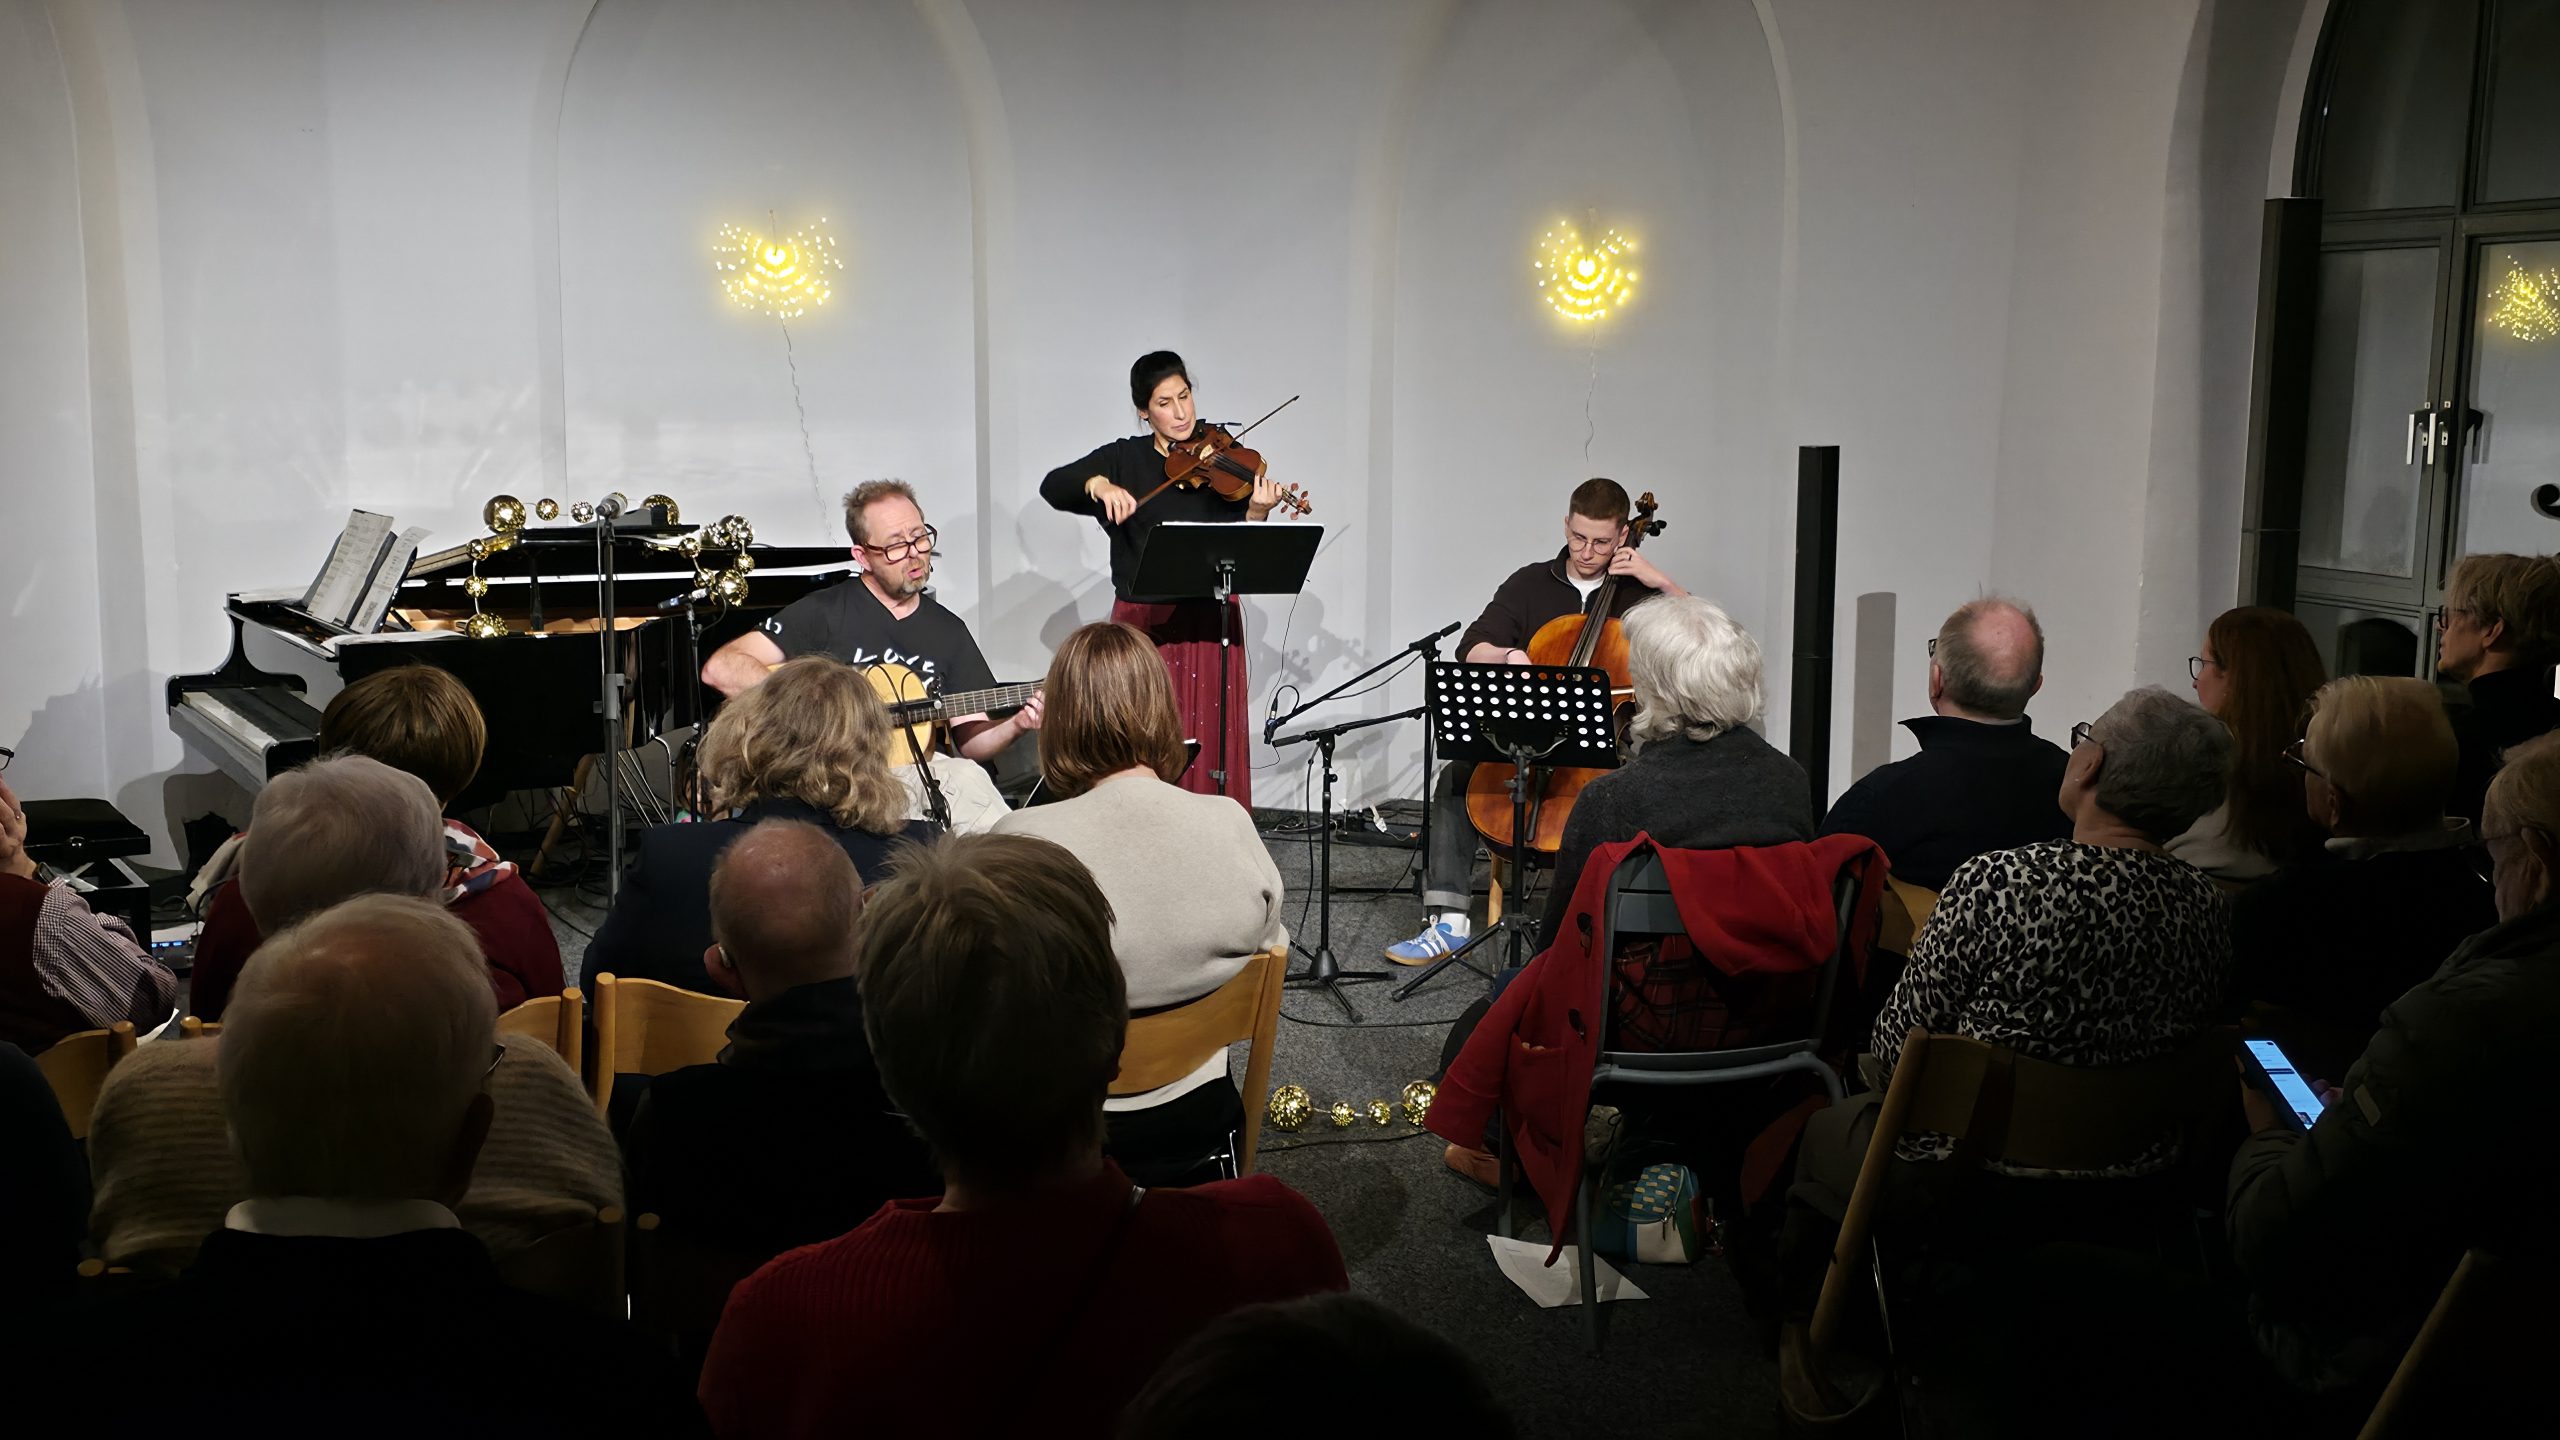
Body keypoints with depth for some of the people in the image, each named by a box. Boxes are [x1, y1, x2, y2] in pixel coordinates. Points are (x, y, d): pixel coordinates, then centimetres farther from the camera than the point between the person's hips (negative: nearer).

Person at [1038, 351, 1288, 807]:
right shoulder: (1124, 459, 7)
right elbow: (1052, 486, -4)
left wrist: (1255, 514, -24)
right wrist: (1097, 483, -22)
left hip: (1210, 620, -1)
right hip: (1143, 623, 1)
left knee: (1211, 748, -1)